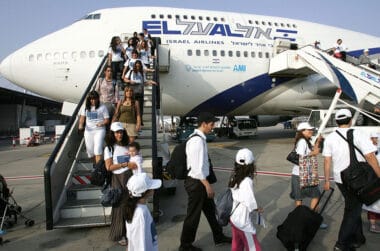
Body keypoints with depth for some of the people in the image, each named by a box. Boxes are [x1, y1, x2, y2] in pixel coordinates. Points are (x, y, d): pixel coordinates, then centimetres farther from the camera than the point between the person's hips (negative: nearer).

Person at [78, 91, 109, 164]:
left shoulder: (102, 107, -2)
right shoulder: (86, 108, 11)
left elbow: (107, 120, -2)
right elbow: (82, 117, 13)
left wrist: (102, 123, -22)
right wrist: (80, 125, -6)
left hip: (99, 130, -5)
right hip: (88, 130, 5)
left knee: (98, 150, -17)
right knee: (90, 151, 9)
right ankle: (95, 165, 27)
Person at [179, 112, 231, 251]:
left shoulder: (199, 138, 6)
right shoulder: (197, 140, -25)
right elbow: (196, 168, -26)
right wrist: (207, 185, -19)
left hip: (200, 181, 10)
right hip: (196, 183, -10)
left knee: (210, 210, 22)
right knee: (193, 215, 7)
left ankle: (219, 237, 42)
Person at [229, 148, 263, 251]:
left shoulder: (234, 178, -1)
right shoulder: (247, 181, -23)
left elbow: (238, 196, 1)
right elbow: (250, 202, -23)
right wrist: (258, 209, -6)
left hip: (234, 217, 8)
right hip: (243, 221, -8)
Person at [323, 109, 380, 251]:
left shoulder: (330, 138, 0)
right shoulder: (359, 134, -11)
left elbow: (327, 161, 2)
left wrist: (327, 180, 8)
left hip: (339, 179, 4)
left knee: (352, 207, 22)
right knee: (353, 211, 6)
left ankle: (357, 239, 33)